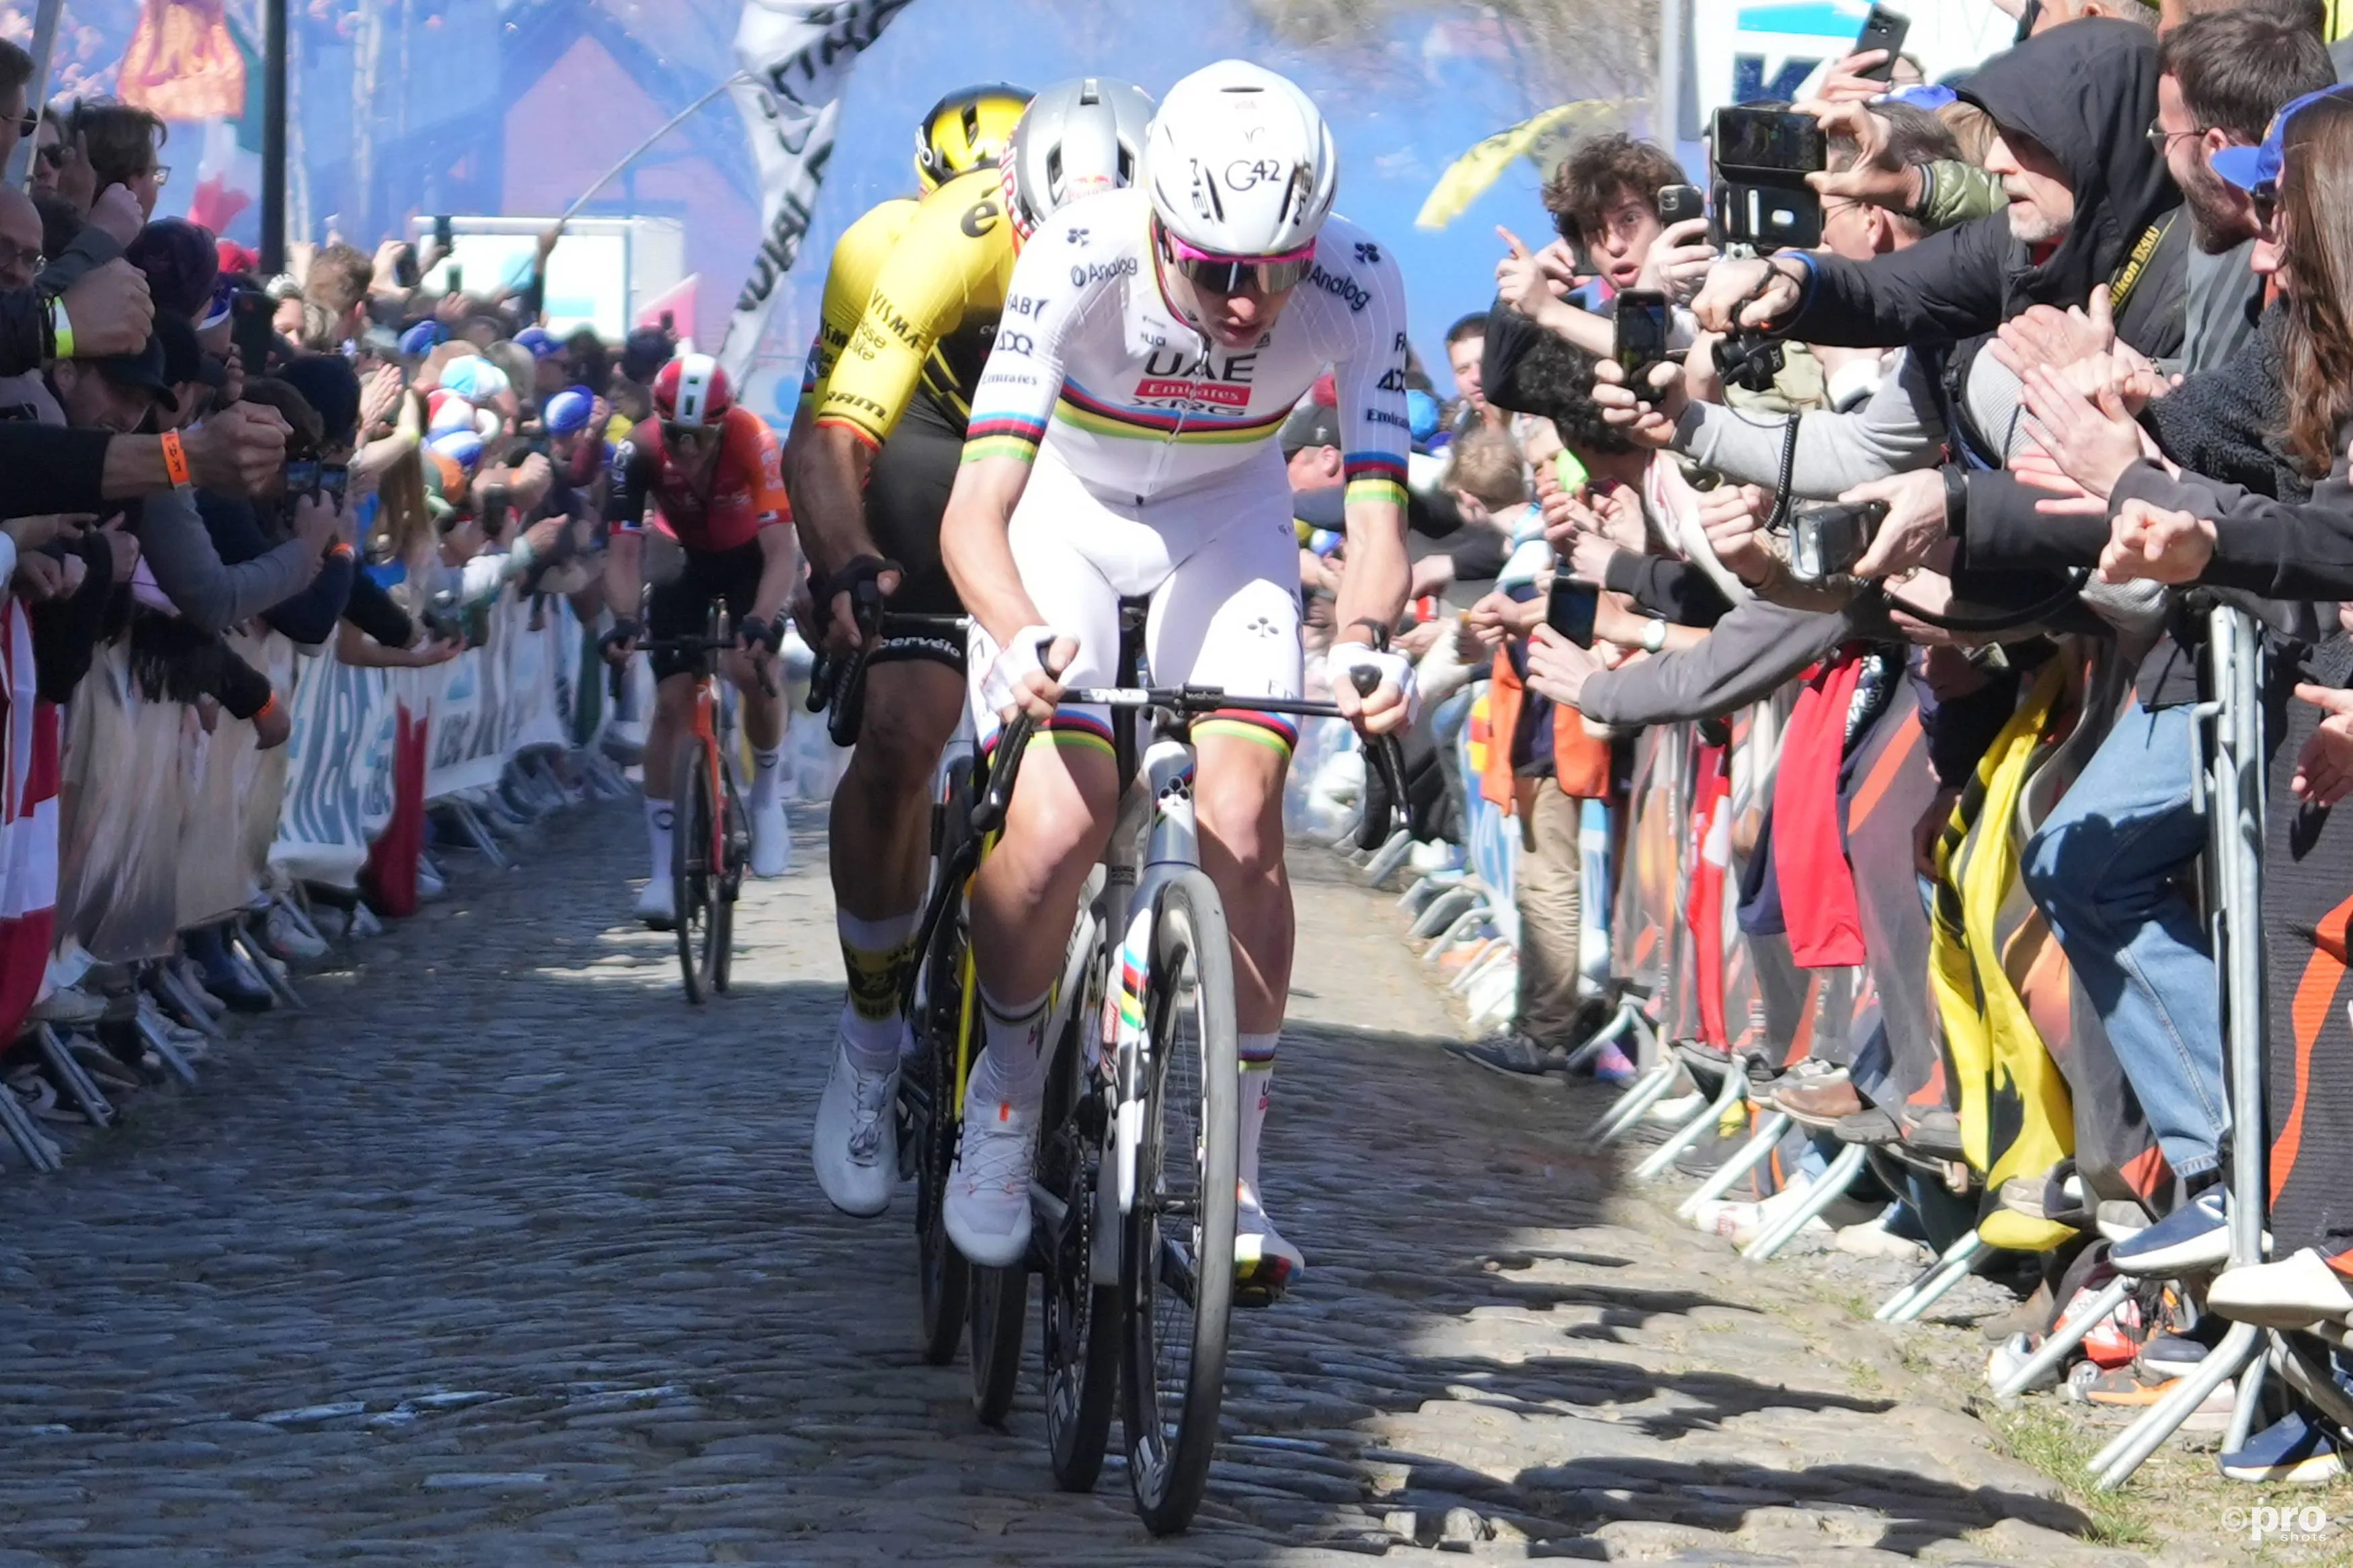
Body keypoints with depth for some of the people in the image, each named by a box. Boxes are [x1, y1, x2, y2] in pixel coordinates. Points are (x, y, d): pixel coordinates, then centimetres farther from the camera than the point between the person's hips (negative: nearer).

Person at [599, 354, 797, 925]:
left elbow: (779, 554, -36)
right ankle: (663, 869, -6)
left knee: (751, 669, -25)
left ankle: (767, 790, 5)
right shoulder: (640, 451, -29)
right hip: (686, 562, 1)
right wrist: (625, 620, -47)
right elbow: (624, 552, -28)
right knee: (671, 703, -10)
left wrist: (760, 621, -52)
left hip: (750, 560, -1)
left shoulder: (755, 443, -34)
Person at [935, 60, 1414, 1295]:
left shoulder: (1354, 289, -29)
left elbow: (1377, 511, -27)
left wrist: (1366, 641, -48)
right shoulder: (1077, 262, -35)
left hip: (1226, 518, 2)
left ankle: (1231, 1172, -3)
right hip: (1063, 508, -2)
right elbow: (975, 508, -39)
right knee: (1059, 826, -21)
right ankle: (1002, 1092, 8)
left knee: (1239, 826, -16)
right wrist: (1021, 635, -59)